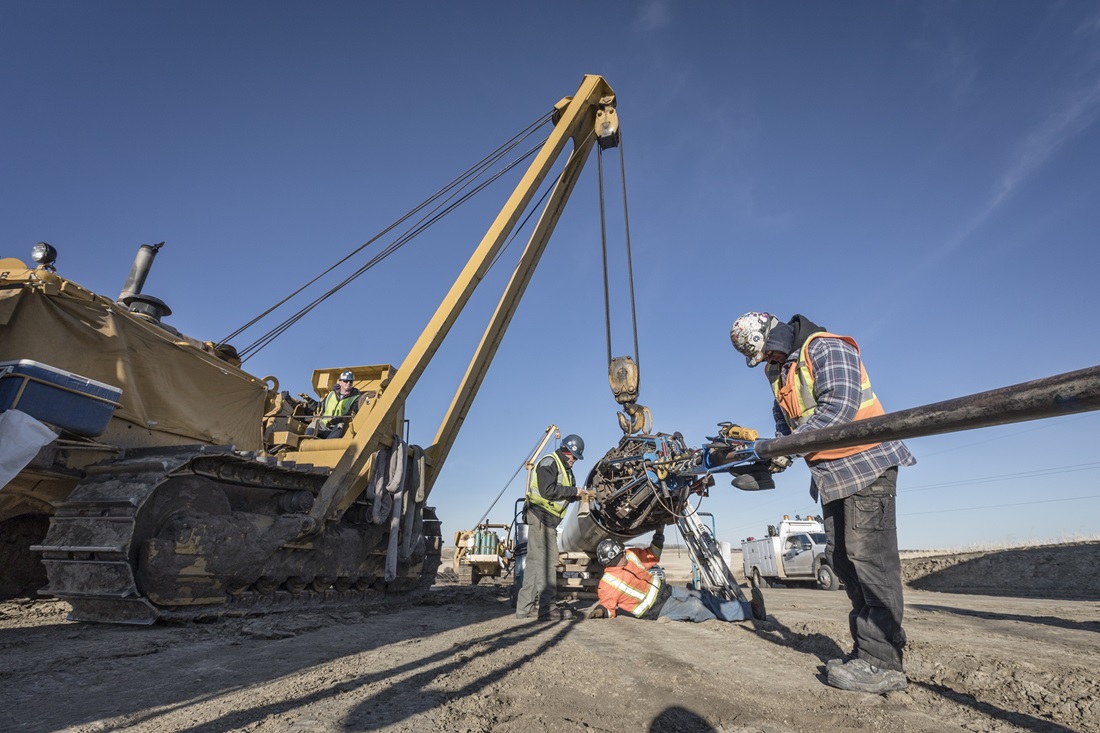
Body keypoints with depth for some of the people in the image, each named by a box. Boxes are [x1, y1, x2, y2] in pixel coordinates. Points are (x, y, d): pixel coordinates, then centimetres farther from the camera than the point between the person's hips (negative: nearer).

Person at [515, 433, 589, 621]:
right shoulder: (549, 462, -9)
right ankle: (546, 608, -9)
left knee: (535, 561, 11)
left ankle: (525, 607, 16)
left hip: (549, 519, 10)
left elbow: (564, 494, 19)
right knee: (547, 561, -11)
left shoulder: (565, 468, 22)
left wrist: (578, 494, 0)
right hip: (541, 515, -10)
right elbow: (547, 490, -21)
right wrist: (573, 491, -14)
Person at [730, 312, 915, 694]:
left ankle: (883, 663, -3)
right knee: (842, 558, 9)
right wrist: (777, 452, -1)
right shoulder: (778, 370, 14)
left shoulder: (827, 348, -13)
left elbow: (840, 406, -24)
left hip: (866, 463, -9)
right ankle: (867, 648, 17)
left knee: (868, 556, -9)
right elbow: (785, 419, 19)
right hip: (831, 475, 9)